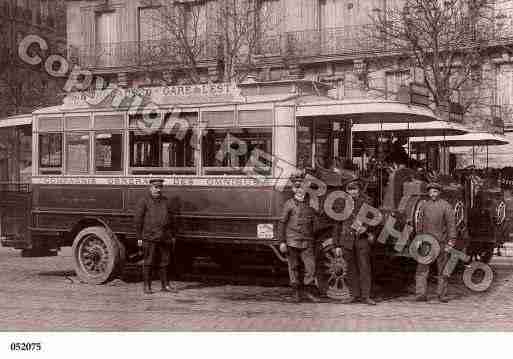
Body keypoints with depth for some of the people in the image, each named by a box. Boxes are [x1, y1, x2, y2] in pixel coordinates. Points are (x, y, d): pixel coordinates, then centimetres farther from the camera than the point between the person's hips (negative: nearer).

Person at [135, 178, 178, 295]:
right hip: (149, 238, -4)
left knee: (164, 262, 9)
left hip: (165, 238, 5)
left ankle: (165, 285, 17)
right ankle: (147, 286, 8)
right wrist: (139, 237, -6)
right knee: (148, 263, 0)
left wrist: (172, 235, 15)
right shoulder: (144, 201, -1)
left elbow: (171, 218, 20)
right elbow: (138, 219, -3)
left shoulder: (165, 201, 14)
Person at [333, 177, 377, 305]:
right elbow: (337, 225, 9)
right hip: (347, 240, 1)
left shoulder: (365, 201, 4)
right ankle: (354, 295, 13)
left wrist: (366, 228, -16)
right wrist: (337, 245, 6)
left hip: (362, 239, -1)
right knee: (352, 269, 6)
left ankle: (365, 296, -1)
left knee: (364, 267, -5)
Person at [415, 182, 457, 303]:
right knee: (422, 269, -6)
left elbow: (451, 223, -5)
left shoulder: (446, 206, -1)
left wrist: (452, 239, -14)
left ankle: (442, 295, 13)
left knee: (443, 269, 5)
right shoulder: (424, 206, 11)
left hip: (441, 242, -2)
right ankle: (421, 295, -6)